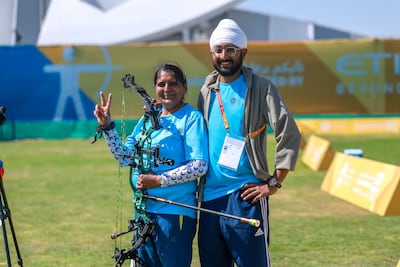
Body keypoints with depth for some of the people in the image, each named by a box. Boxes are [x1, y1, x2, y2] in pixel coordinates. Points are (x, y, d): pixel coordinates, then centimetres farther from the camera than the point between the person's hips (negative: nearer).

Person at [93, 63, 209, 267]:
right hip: (144, 208, 7)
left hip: (174, 211, -7)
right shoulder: (148, 118, 12)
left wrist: (159, 180, -17)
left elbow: (199, 166, -16)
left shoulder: (191, 118, -8)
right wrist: (107, 126, 3)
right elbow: (125, 158, 13)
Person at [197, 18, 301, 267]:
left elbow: (290, 135, -9)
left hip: (245, 195, -6)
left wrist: (273, 184, -11)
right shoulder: (207, 91, 13)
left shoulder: (261, 88, -3)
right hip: (209, 195, 6)